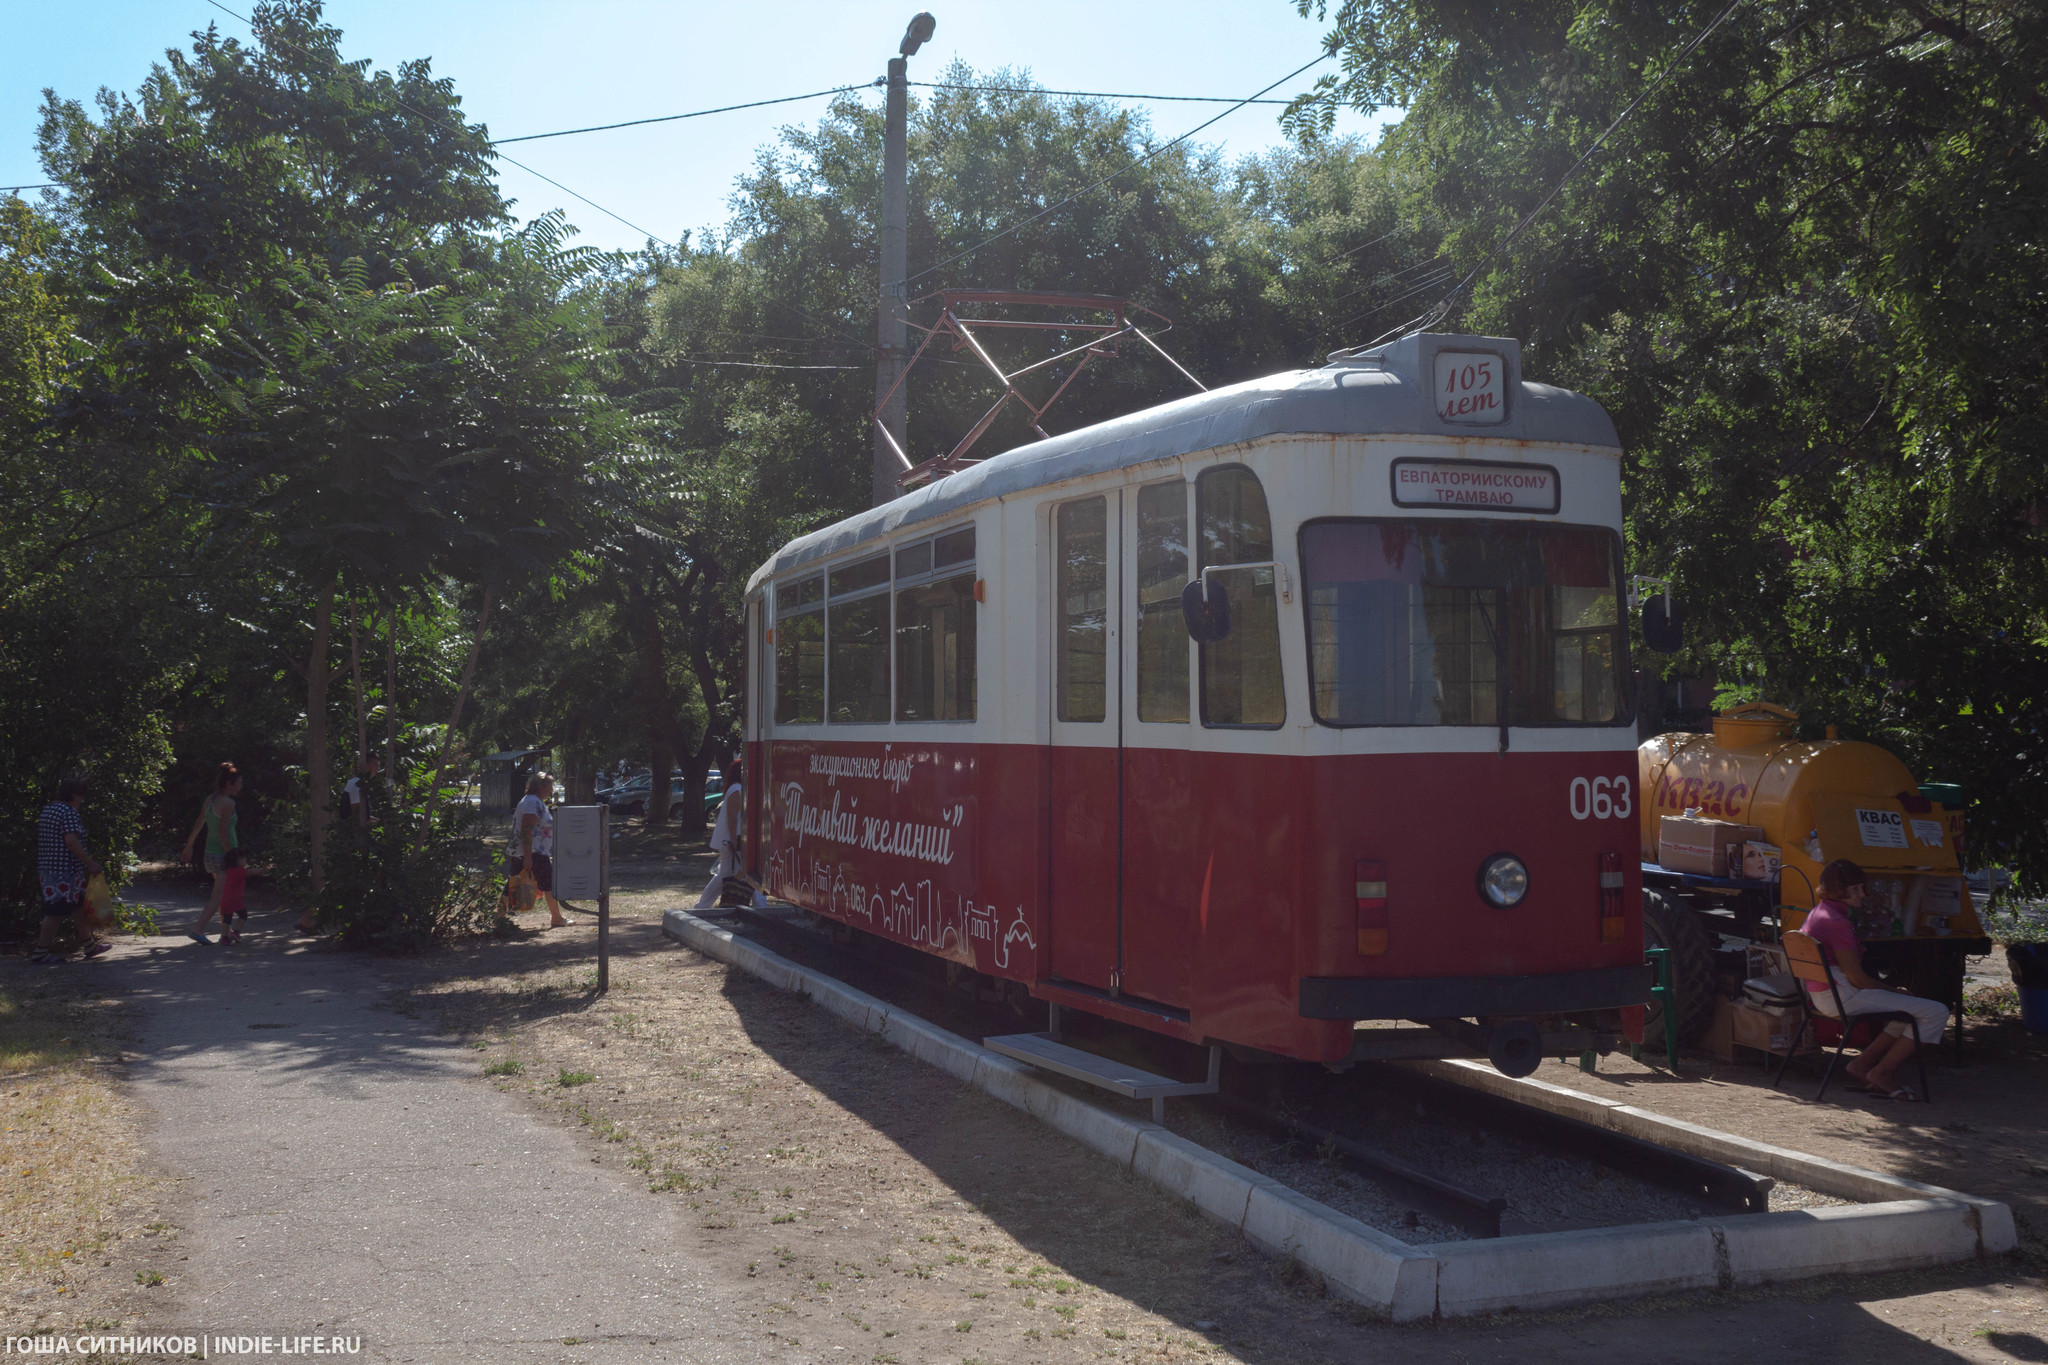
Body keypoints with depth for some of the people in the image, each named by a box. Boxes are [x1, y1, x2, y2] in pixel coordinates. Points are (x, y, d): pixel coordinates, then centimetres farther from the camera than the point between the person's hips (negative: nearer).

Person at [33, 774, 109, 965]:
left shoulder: (48, 809, 15)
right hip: (64, 870, -10)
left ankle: (90, 946, 27)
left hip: (48, 868, 10)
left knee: (79, 906, 18)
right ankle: (41, 953, 1)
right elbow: (71, 841, -24)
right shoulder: (68, 812, -15)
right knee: (56, 911, -4)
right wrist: (90, 863, -18)